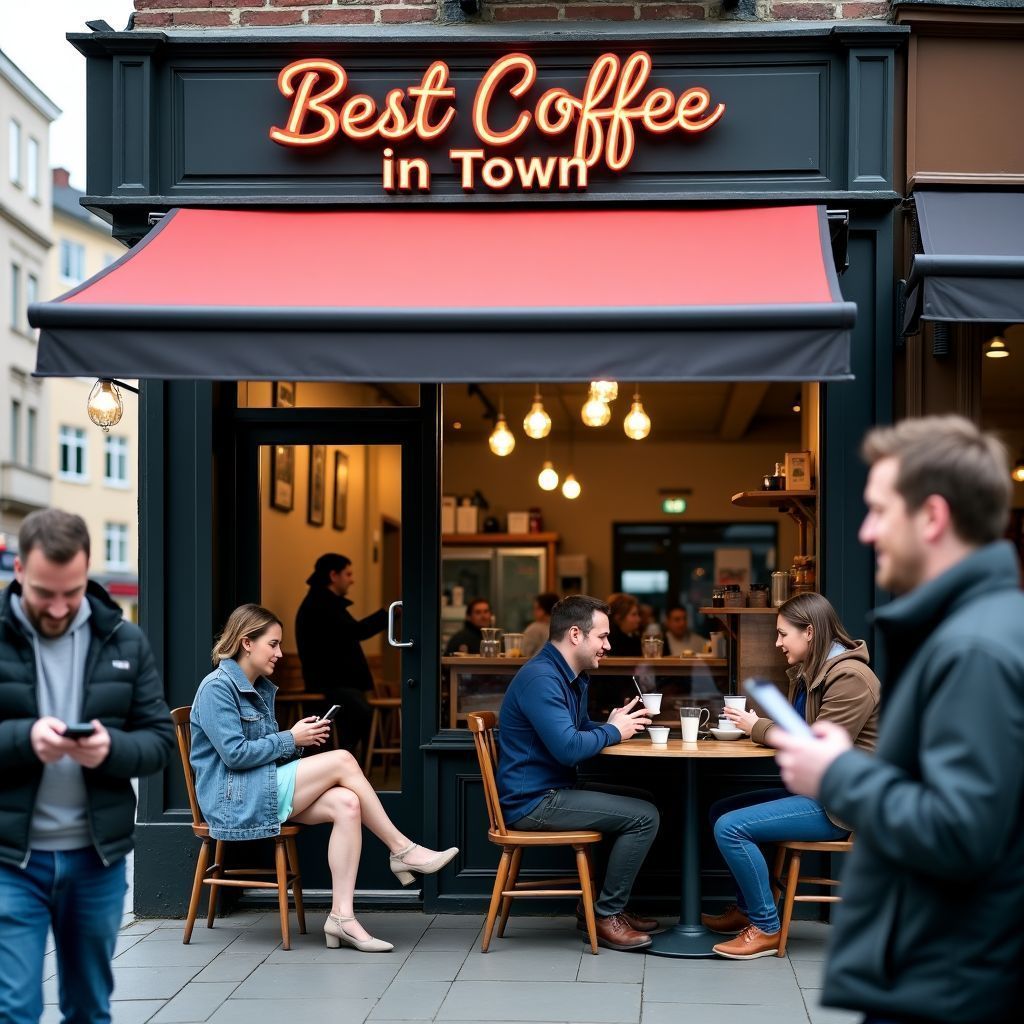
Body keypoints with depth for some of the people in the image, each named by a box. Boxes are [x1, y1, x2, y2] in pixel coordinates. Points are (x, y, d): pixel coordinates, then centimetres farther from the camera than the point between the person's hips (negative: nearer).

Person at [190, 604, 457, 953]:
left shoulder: (260, 688, 18)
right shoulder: (217, 688, -11)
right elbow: (234, 754, -19)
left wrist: (301, 737, 0)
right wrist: (291, 739, -12)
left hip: (262, 790, 9)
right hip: (235, 800, -9)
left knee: (346, 803, -18)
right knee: (342, 760, -18)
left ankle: (341, 916, -24)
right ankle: (402, 851, -8)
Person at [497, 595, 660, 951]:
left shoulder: (572, 677, 13)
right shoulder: (540, 678, -21)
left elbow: (580, 730, 22)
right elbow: (568, 748, -28)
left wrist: (614, 724, 1)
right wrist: (613, 732, -10)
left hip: (554, 790, 11)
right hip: (532, 801, -11)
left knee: (643, 802, 21)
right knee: (644, 817, -14)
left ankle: (602, 904, 21)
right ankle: (606, 916, -3)